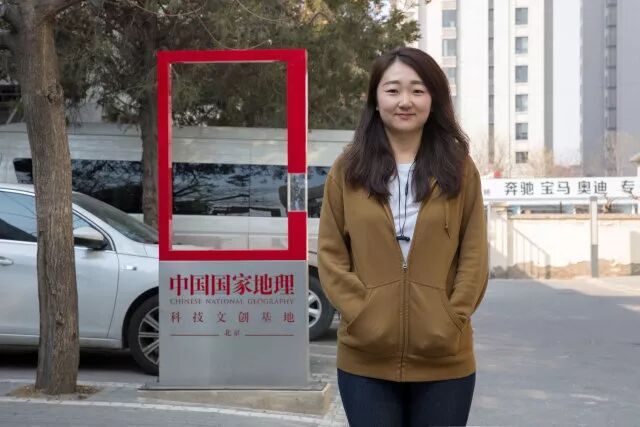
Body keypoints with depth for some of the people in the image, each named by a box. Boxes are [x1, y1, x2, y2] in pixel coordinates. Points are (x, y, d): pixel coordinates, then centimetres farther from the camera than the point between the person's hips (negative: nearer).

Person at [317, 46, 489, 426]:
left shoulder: (459, 168, 4)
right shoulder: (348, 170, 4)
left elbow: (475, 257, 2)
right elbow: (330, 254, 2)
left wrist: (452, 319, -8)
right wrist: (360, 315, -10)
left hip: (444, 360, 0)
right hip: (366, 359, 0)